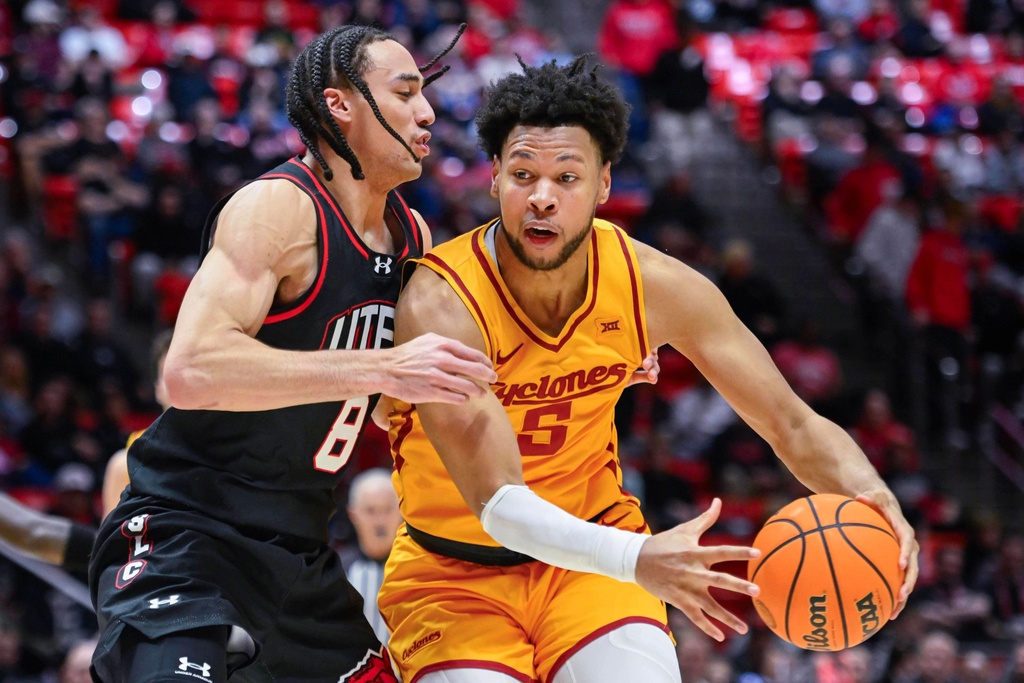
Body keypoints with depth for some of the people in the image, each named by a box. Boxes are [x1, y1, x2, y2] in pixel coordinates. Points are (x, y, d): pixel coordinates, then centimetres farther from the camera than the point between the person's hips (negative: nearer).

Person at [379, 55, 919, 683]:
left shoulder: (653, 285, -14)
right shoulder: (440, 306, -27)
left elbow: (794, 427, -7)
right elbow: (498, 505, -34)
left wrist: (870, 494, -30)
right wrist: (636, 558, -52)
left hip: (591, 554, 3)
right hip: (454, 574, -3)